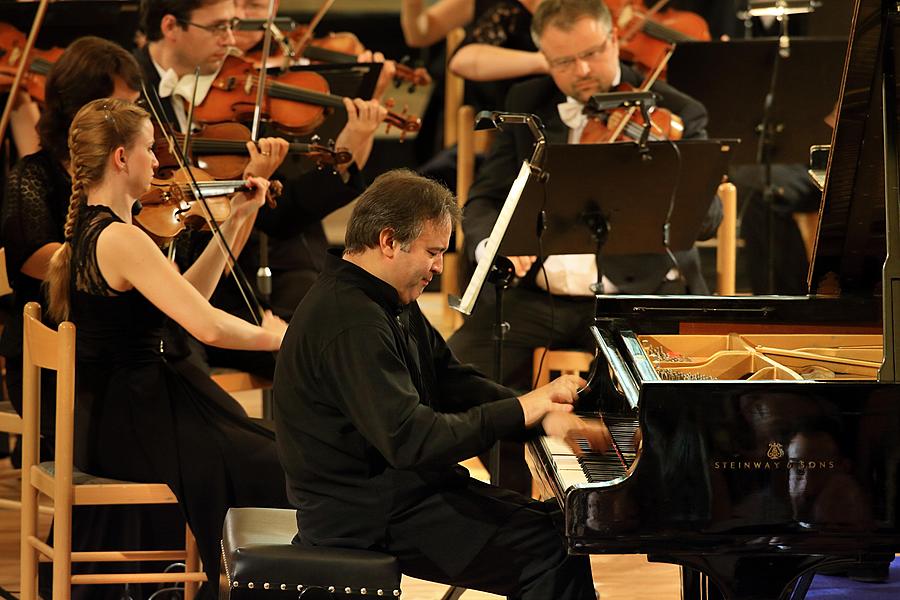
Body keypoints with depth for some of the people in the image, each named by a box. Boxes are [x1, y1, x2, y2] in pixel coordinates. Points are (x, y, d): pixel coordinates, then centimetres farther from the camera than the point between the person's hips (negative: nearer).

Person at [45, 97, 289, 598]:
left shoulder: (86, 228, 10)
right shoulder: (121, 239, -21)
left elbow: (184, 300, 14)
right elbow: (206, 326, -27)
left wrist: (234, 223, 12)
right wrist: (270, 336, -9)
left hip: (103, 416, 10)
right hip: (132, 426, -10)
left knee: (259, 444, 13)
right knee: (273, 470, -5)